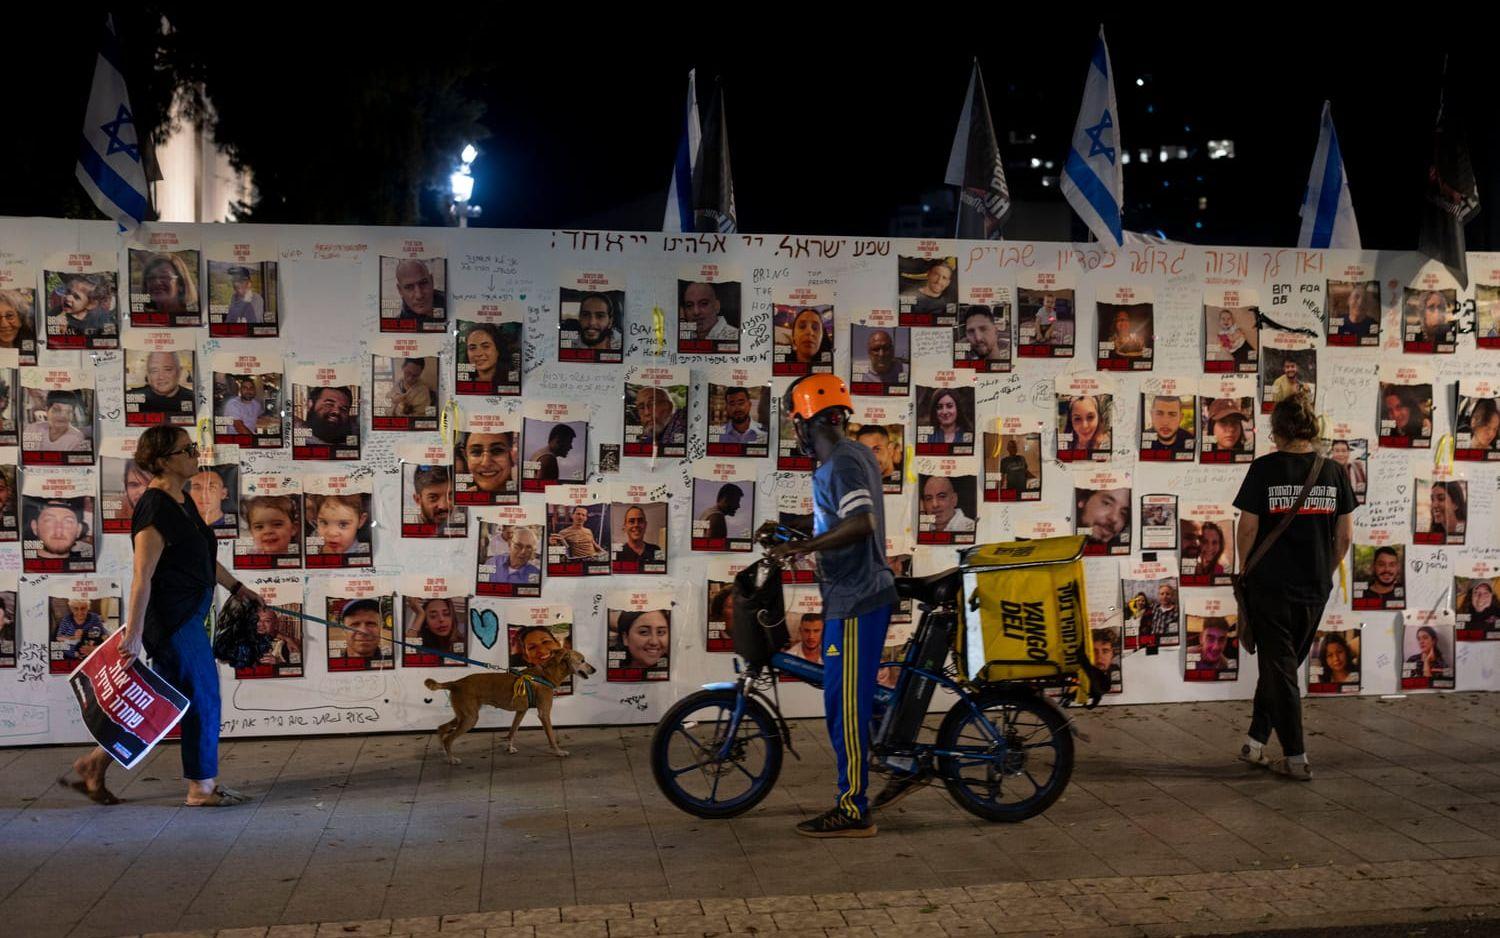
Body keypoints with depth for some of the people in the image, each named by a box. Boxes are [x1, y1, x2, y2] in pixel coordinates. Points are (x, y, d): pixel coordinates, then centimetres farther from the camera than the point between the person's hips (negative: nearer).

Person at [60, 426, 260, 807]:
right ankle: (203, 786, 14)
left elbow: (202, 557, 25)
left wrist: (236, 587, 29)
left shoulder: (182, 501, 11)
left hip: (186, 614, 10)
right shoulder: (156, 508, -19)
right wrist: (133, 633, -23)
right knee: (202, 695, 0)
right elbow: (142, 578, -22)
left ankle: (95, 763, 24)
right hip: (172, 617, -10)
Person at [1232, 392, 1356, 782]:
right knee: (1284, 664, 18)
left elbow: (1247, 529, -8)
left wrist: (1248, 569, 9)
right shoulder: (1333, 471, 0)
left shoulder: (1265, 469, -9)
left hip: (1271, 585, -3)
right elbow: (1345, 536, 3)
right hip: (1315, 589, 4)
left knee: (1279, 668, 6)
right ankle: (1255, 742, 24)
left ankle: (1296, 758, 8)